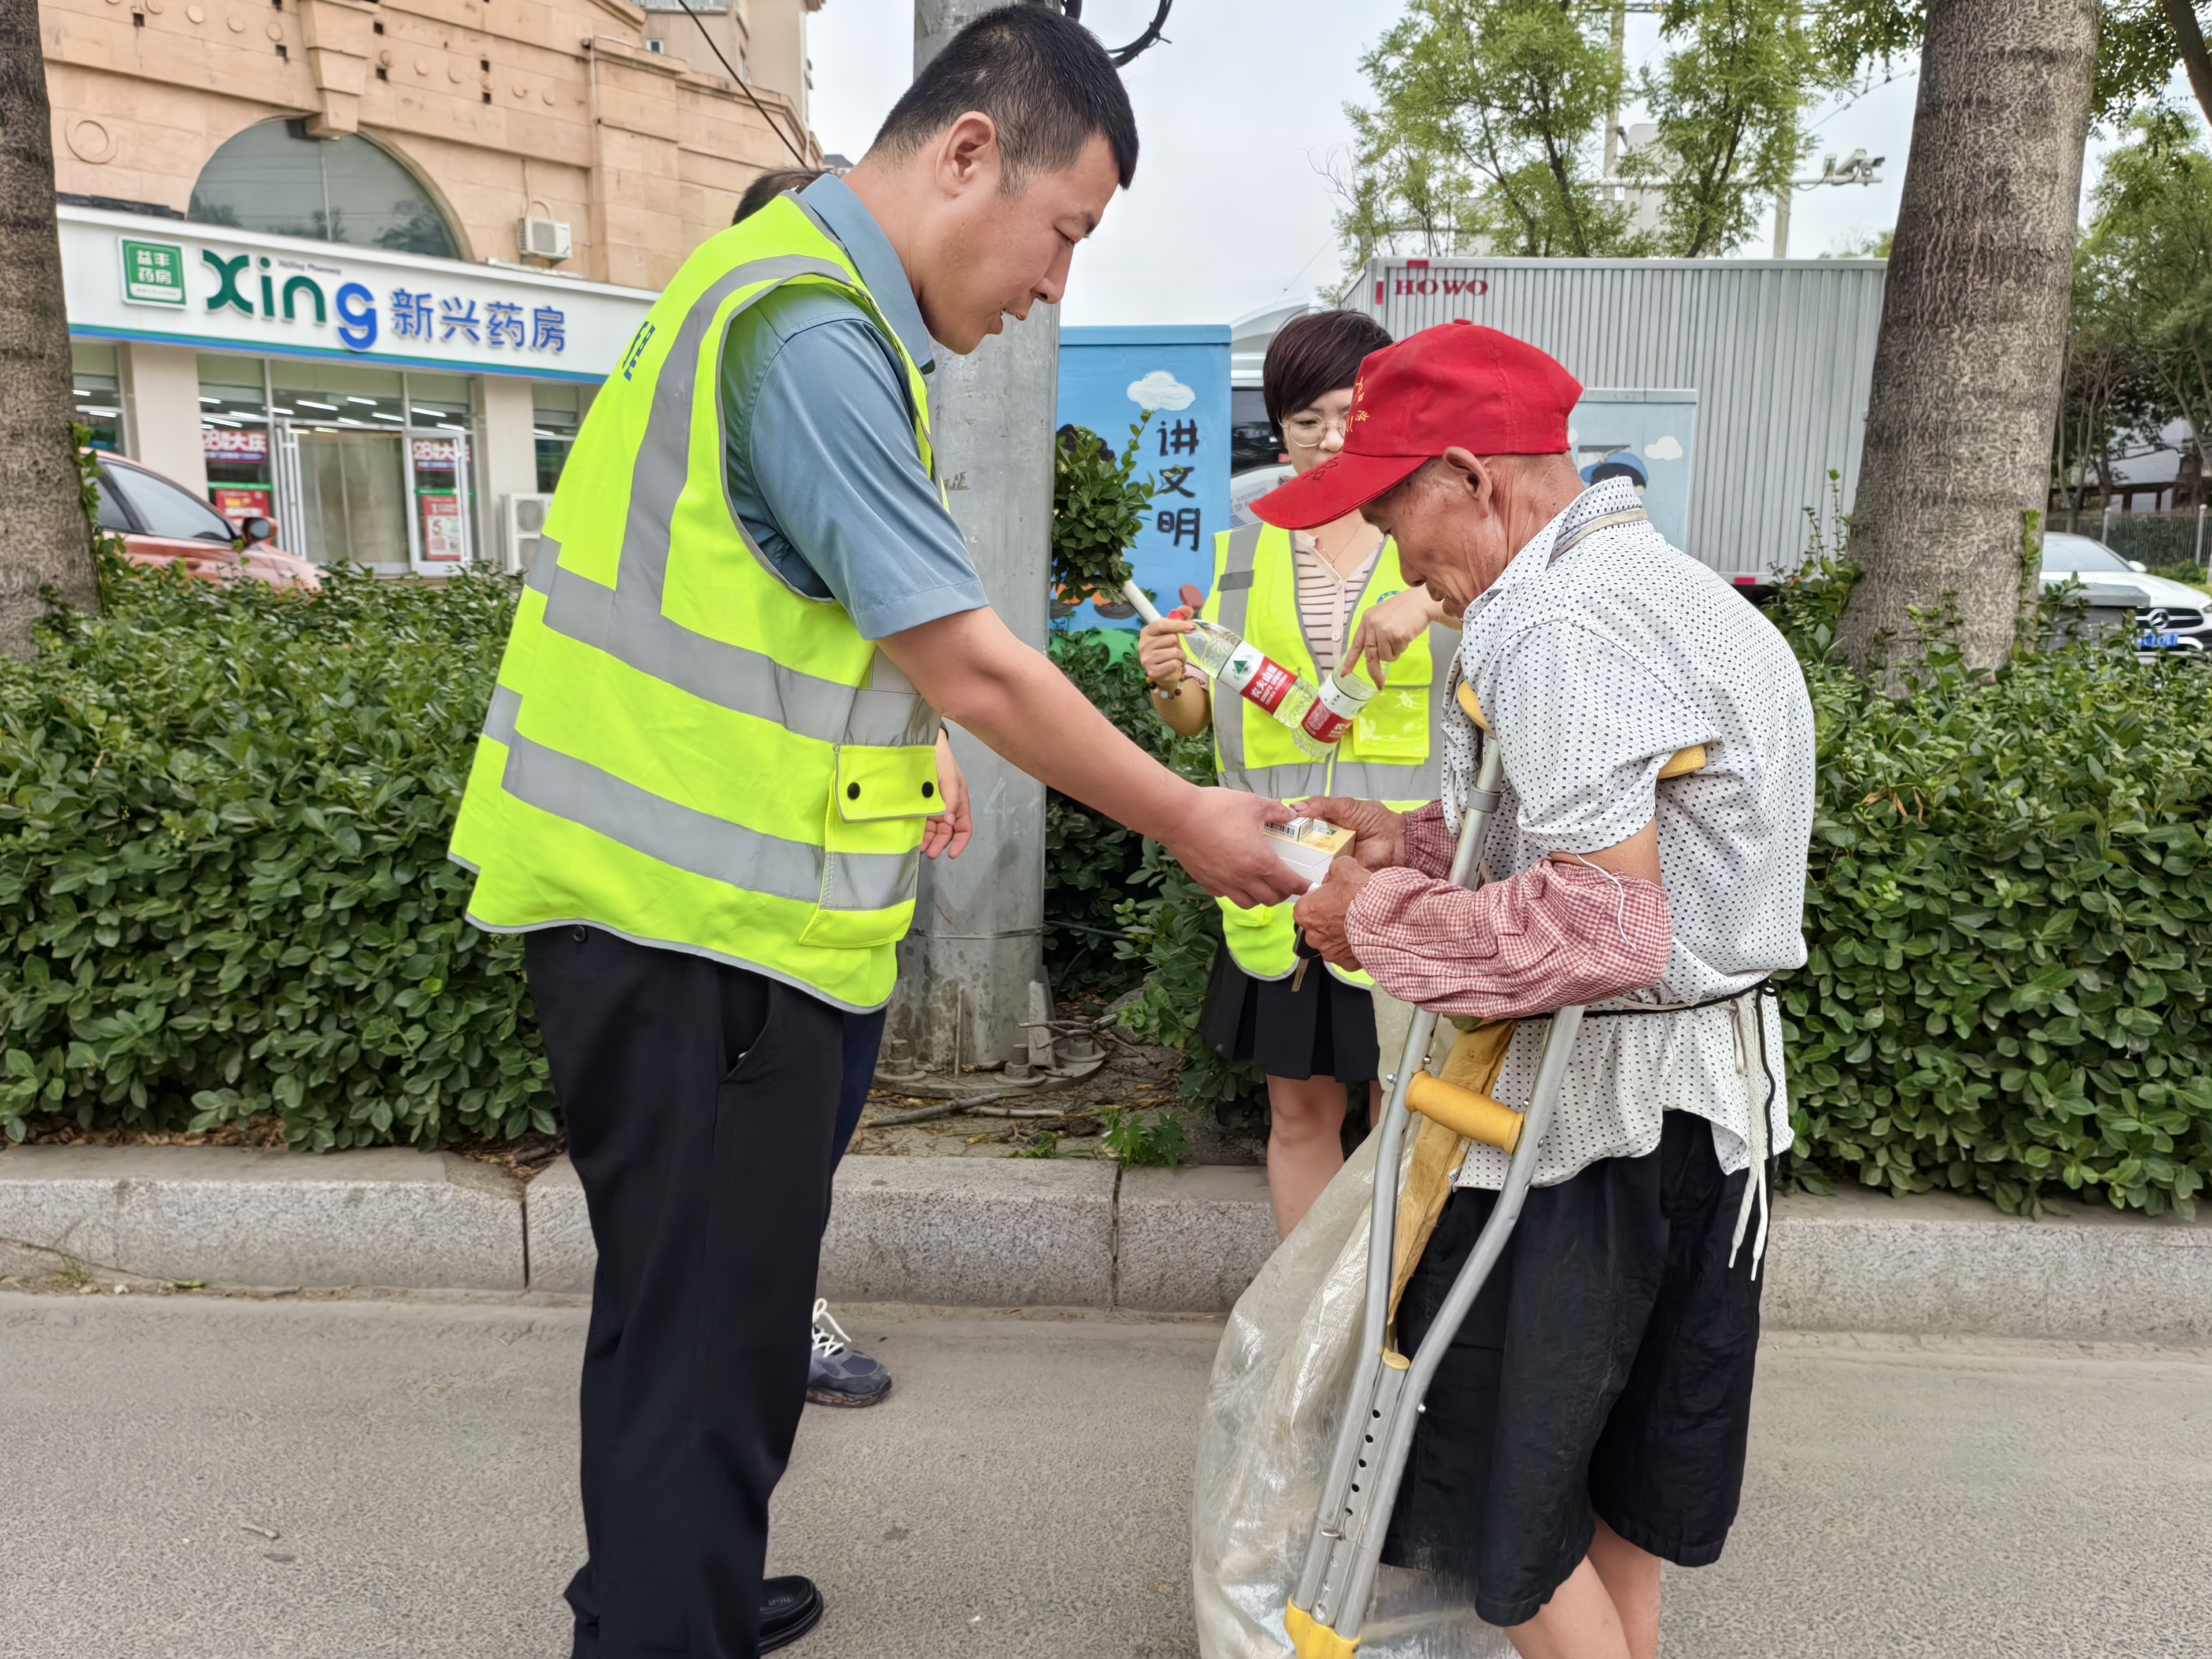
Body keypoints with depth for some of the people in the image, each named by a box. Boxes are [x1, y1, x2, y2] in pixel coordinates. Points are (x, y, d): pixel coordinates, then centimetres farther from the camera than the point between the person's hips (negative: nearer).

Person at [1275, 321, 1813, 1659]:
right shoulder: (1668, 583, 11)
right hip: (1722, 1075, 10)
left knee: (1496, 1464, 5)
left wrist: (1381, 917, -16)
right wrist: (1415, 844, 6)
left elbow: (1607, 929, -28)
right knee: (1624, 1445, 23)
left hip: (1600, 1095, -10)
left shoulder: (1556, 627, -21)